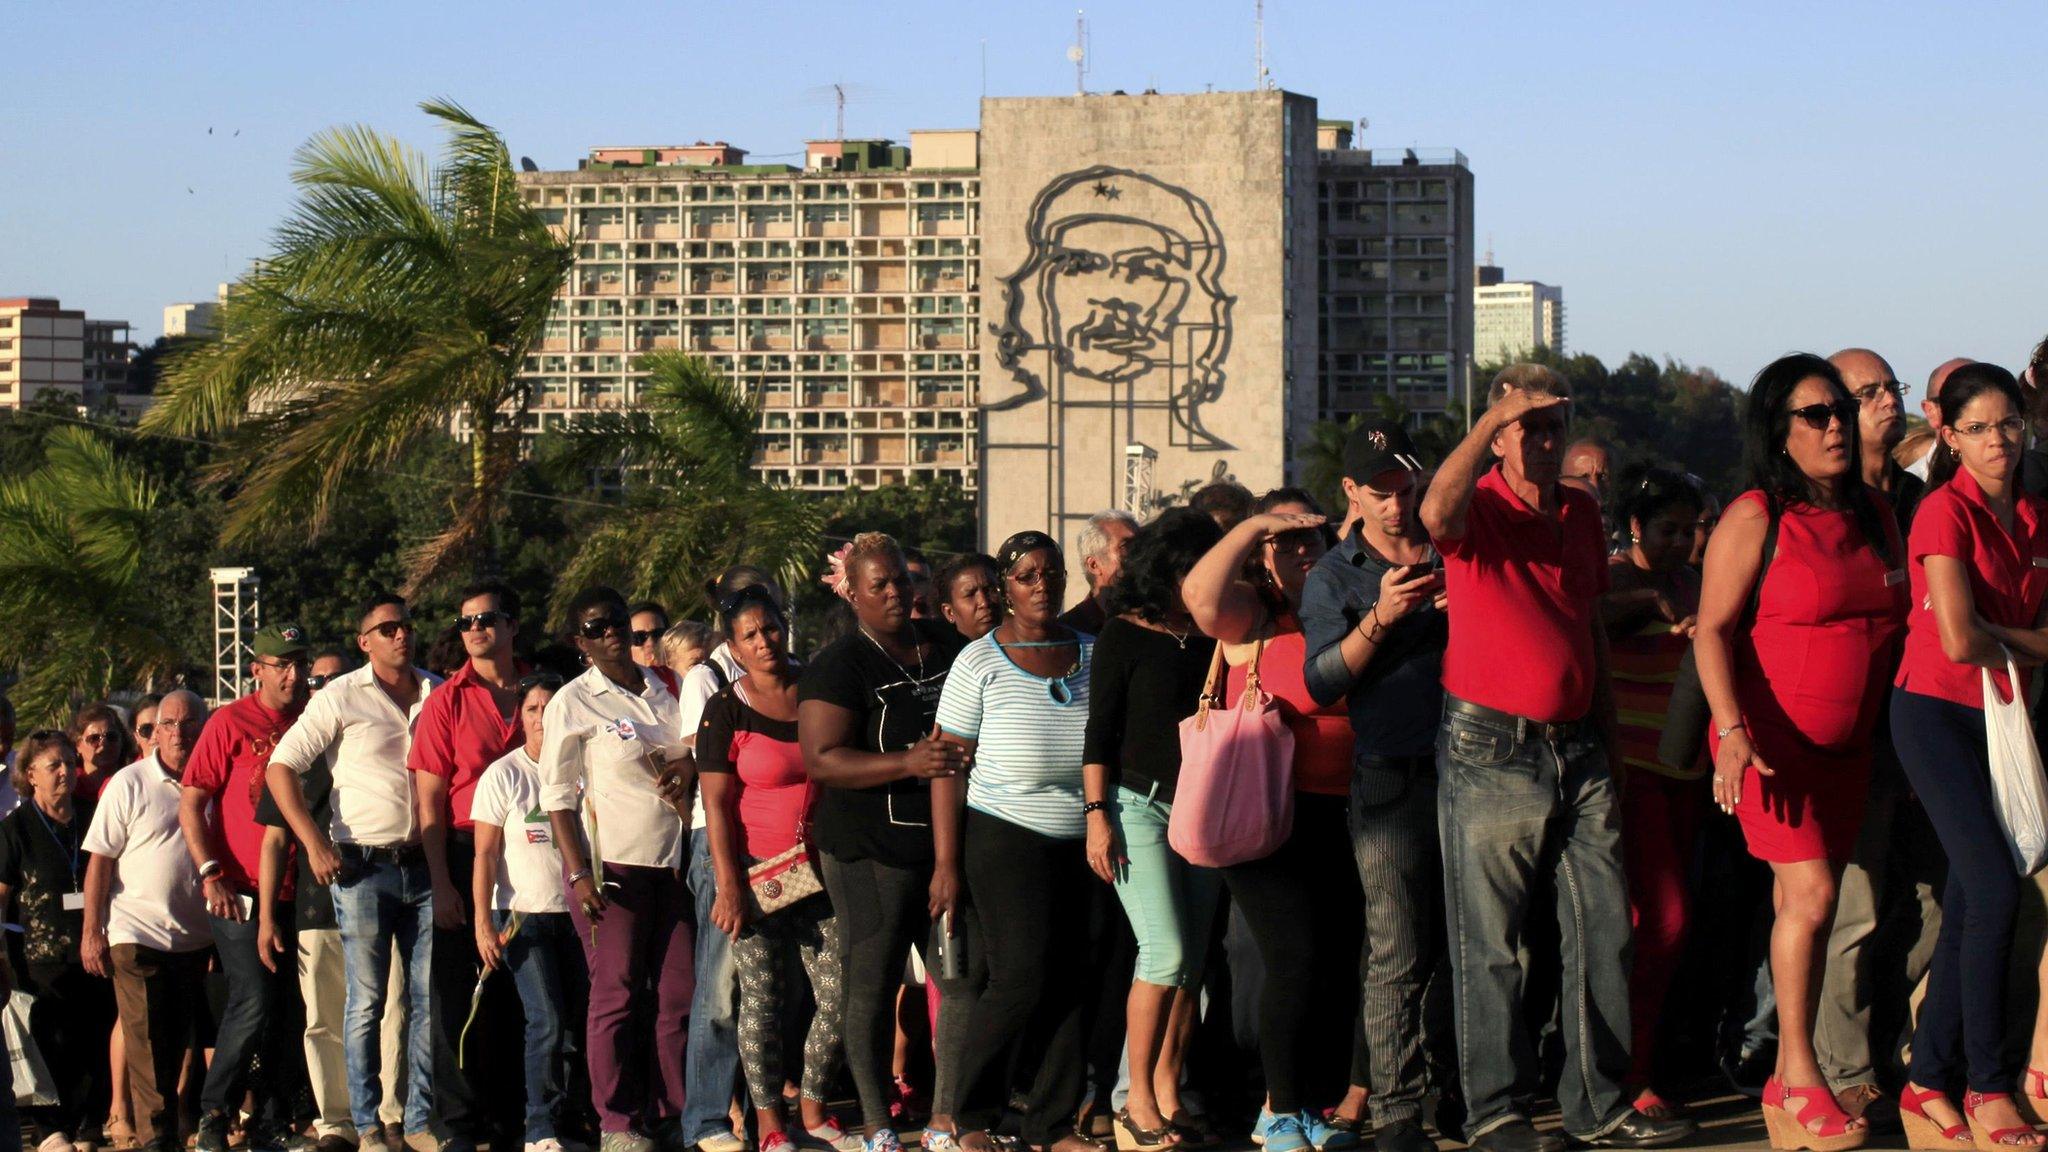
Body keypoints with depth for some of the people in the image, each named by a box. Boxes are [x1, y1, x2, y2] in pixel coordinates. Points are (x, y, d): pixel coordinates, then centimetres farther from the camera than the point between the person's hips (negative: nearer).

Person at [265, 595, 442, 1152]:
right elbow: (281, 767, -3)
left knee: (429, 999, 4)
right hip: (362, 867, -3)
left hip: (424, 867, 3)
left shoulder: (439, 695, 10)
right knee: (367, 1002, -1)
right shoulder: (341, 697, 0)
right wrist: (315, 843, -10)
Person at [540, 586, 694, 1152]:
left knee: (678, 994, 1)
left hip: (673, 864, 5)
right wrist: (578, 873, -13)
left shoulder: (663, 692, 13)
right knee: (616, 994, -3)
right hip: (611, 865, -4)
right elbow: (557, 794, -4)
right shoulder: (573, 701, -1)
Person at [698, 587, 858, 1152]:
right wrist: (728, 887, -13)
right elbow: (717, 804, -7)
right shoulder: (726, 711, -3)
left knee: (839, 999, 0)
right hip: (758, 872, -3)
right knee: (763, 1003, -1)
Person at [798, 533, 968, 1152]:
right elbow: (821, 759, -15)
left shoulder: (945, 644, 12)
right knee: (873, 985, -3)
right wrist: (908, 763, -24)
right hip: (870, 851, -5)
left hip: (949, 841, 5)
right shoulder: (840, 664, -6)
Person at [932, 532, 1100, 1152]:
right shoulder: (980, 661, -4)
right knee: (1020, 980, -10)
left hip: (1083, 844, 4)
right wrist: (947, 863, -10)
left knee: (1073, 982, 1)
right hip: (1006, 839, -4)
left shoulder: (1093, 654, 9)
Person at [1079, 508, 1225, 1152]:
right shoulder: (1125, 636, -2)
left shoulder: (1214, 638, 10)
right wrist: (1097, 815, -10)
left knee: (1192, 961, 2)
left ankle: (1167, 1092, 11)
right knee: (1165, 955, -13)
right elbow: (1099, 732, -4)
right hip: (1141, 806, -5)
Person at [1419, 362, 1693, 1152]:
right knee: (1490, 944, 1)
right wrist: (1494, 415, -28)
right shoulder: (1480, 510, -6)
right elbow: (1437, 511, -32)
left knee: (1603, 931, 6)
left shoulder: (1582, 514, 13)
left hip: (1577, 752, 6)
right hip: (1491, 753, -6)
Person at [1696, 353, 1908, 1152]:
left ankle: (1786, 1084, 12)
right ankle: (1798, 1074, -5)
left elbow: (1893, 628, 19)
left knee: (1801, 907, 6)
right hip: (1769, 741, -5)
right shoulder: (1755, 519, -8)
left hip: (1845, 746, 6)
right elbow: (1713, 629, -11)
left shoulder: (1875, 518, 10)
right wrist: (1732, 731, -21)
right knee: (1810, 894, -14)